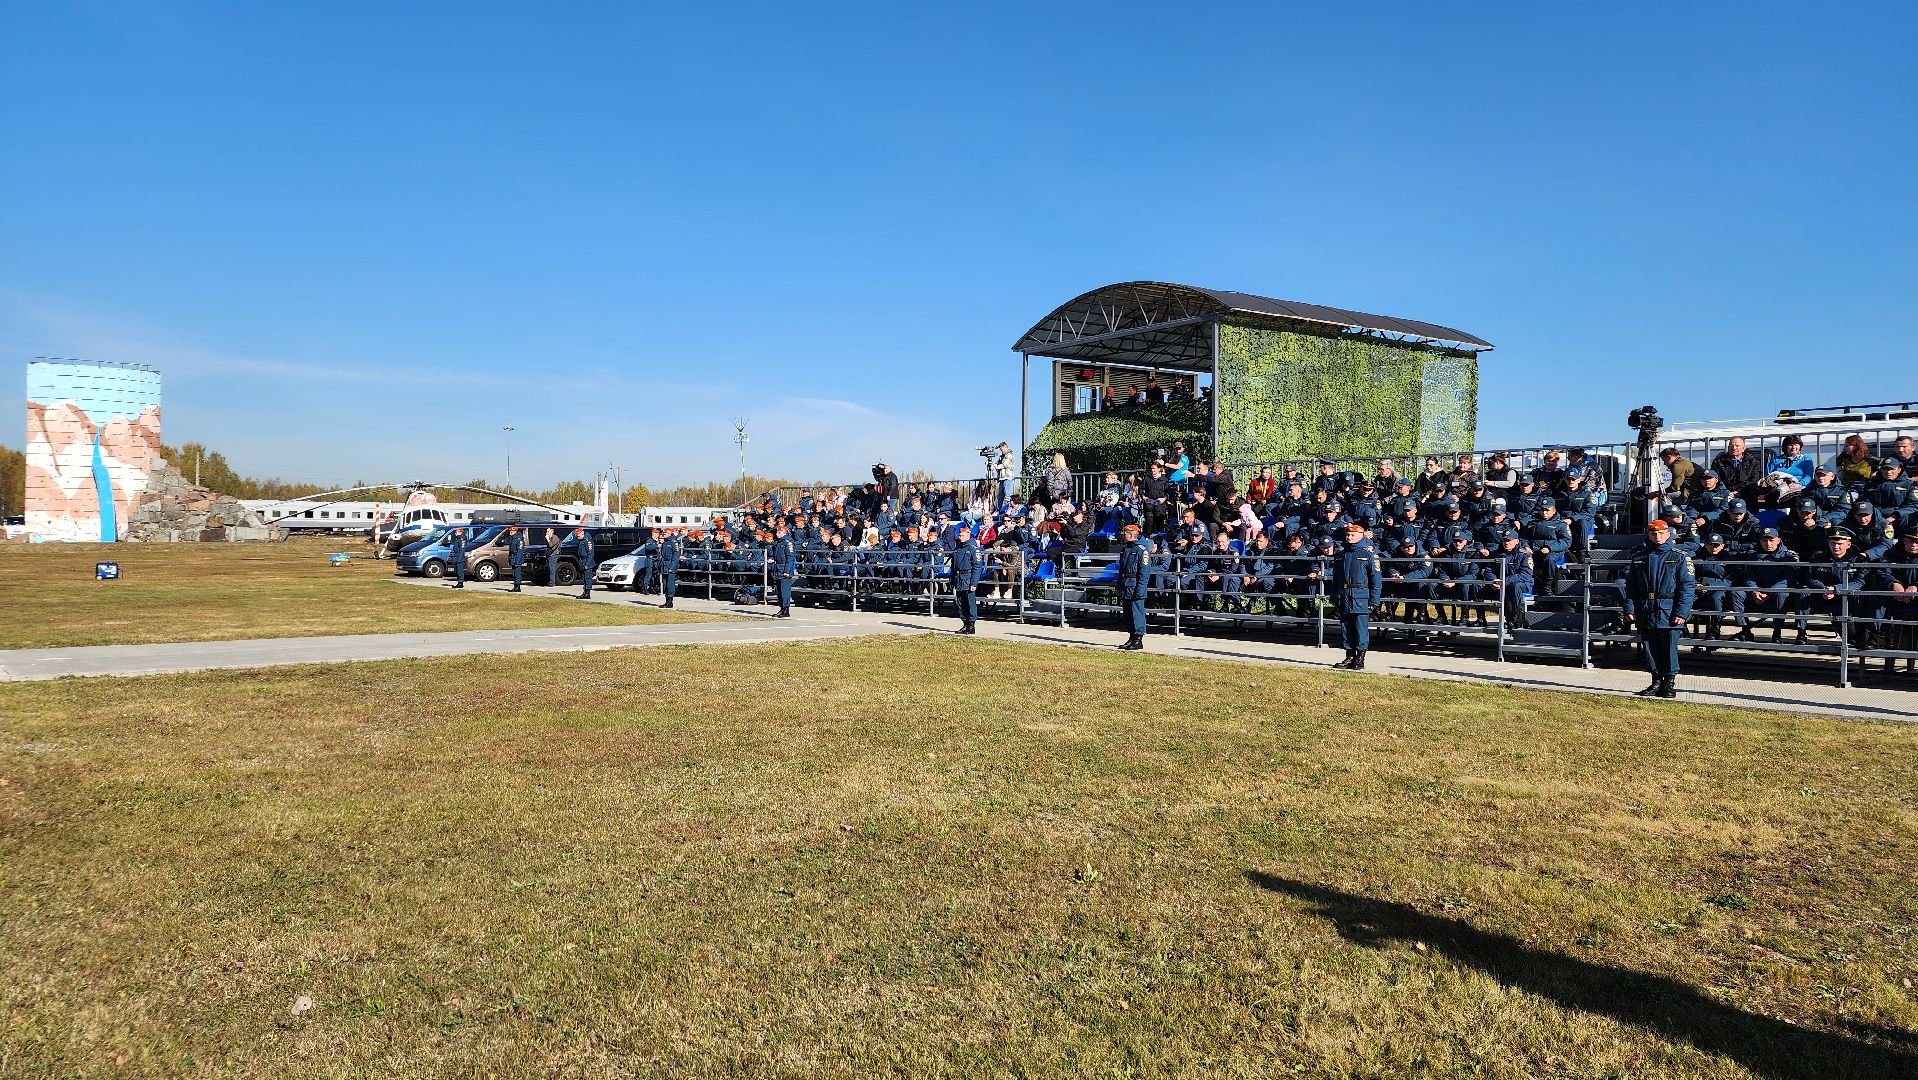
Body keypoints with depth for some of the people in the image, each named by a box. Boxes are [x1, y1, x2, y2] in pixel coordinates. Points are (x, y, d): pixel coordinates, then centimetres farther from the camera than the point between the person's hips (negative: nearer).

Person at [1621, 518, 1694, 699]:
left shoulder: (1680, 557, 1)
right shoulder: (1639, 558, 11)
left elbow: (1687, 586, -4)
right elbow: (1630, 586, 11)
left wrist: (1681, 612, -12)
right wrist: (1629, 609, 1)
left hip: (1669, 611, -3)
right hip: (1645, 612, 4)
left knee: (1669, 648, -2)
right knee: (1650, 648, 7)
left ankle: (1670, 682, 9)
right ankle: (1656, 681, 17)